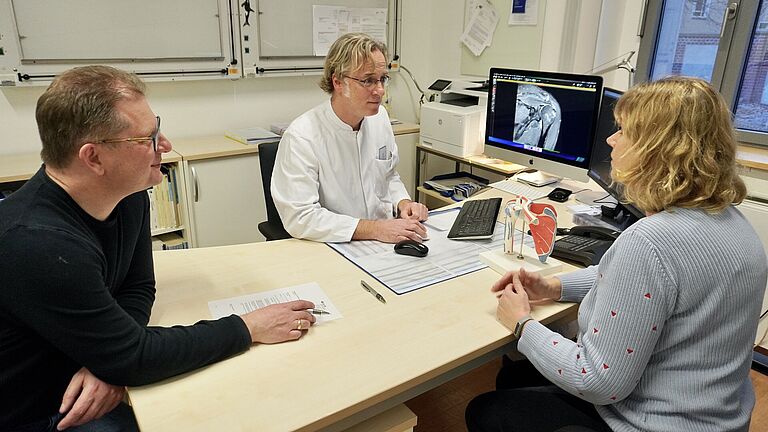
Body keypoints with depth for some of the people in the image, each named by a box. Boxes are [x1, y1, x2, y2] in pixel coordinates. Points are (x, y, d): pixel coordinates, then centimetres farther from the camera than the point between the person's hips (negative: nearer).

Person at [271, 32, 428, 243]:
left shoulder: (380, 116, 6)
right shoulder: (301, 137, -16)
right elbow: (299, 217, -21)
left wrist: (403, 203, -1)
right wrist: (375, 229, -26)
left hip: (384, 240, 6)